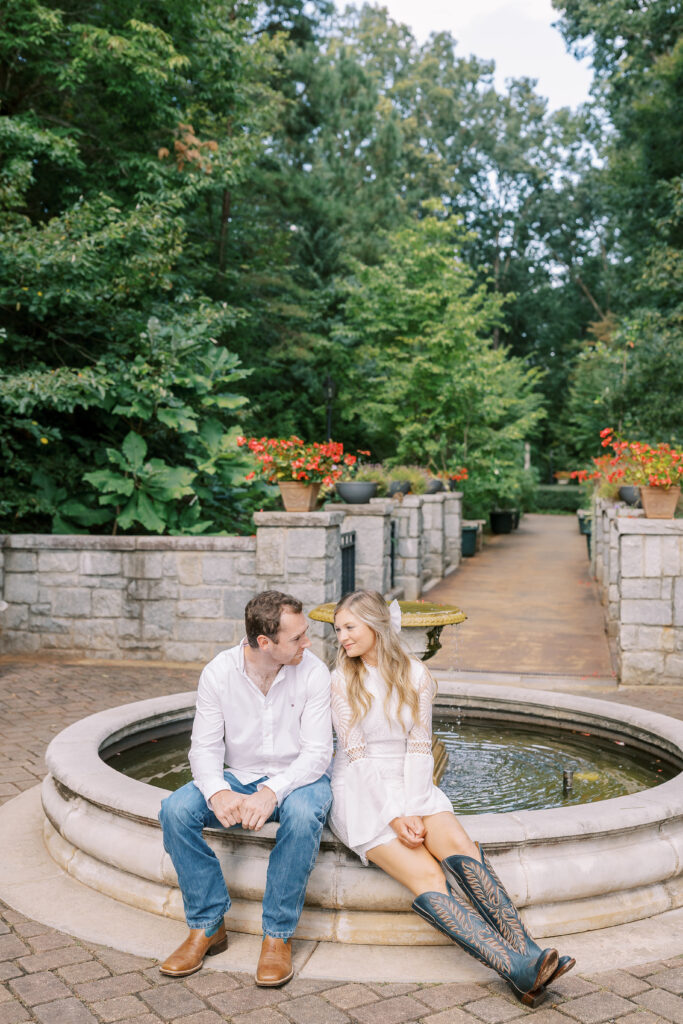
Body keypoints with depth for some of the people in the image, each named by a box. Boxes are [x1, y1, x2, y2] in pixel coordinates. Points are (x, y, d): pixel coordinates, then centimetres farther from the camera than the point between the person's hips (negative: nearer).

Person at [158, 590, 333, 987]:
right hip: (239, 779, 3)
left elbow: (317, 753, -17)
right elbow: (205, 746, -8)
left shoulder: (313, 672, -15)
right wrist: (218, 792, -29)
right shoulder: (218, 672, -10)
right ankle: (208, 926, -7)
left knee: (304, 815, -37)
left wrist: (272, 792, -34)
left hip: (298, 778, -2)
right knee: (176, 810, -22)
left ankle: (278, 936, -19)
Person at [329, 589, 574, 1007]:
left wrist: (412, 809, -13)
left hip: (409, 785, 3)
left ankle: (528, 953, -31)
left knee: (461, 848, -26)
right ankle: (519, 970, -34)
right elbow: (357, 755, -7)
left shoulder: (415, 675, 4)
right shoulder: (342, 679, -3)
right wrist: (395, 816, -16)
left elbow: (419, 749, 1)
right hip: (361, 793, -3)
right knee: (427, 875, -25)